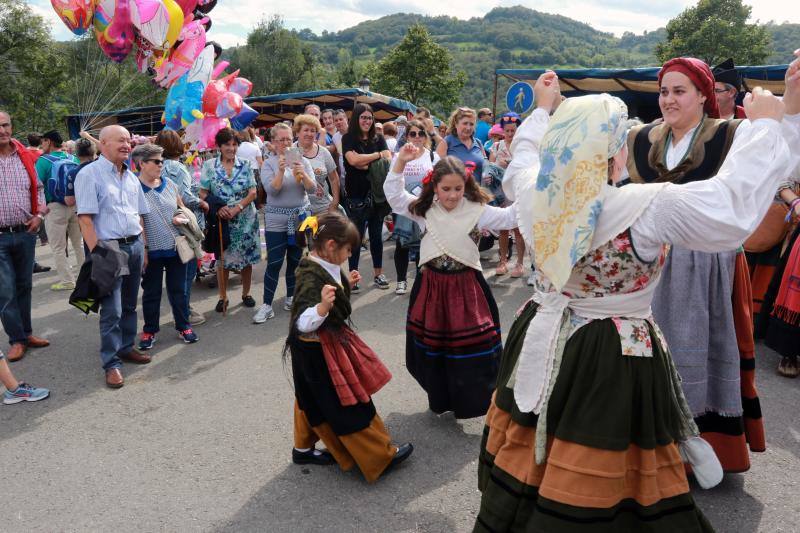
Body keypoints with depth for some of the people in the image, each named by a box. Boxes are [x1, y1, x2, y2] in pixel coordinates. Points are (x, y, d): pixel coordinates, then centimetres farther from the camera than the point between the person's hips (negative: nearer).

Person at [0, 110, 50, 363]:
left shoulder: (25, 156, 5)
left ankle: (26, 332, 26)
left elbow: (37, 188, 14)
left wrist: (39, 215, 1)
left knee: (24, 286, 14)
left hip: (26, 233, 4)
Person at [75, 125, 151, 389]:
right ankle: (112, 363, 4)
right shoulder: (89, 174, -8)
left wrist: (143, 247, 13)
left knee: (129, 304, 15)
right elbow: (85, 219, -14)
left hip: (135, 245, 7)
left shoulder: (131, 177, 13)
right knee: (112, 310, -4)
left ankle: (126, 347, 28)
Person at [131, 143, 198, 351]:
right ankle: (149, 330, 25)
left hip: (176, 248, 4)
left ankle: (183, 326, 25)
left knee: (178, 289, 12)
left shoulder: (170, 185, 3)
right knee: (151, 293, 11)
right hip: (151, 251, -3)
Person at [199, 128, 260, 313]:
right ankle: (223, 297, 19)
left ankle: (246, 294, 24)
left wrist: (237, 208, -16)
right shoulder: (209, 166, 0)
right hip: (221, 220, -1)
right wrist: (217, 208, -19)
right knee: (222, 258, 6)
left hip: (245, 219, 1)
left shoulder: (245, 165, 3)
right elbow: (203, 194, -2)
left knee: (247, 257, 7)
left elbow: (253, 193, -2)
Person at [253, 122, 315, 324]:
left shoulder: (302, 160, 5)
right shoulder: (268, 163, -1)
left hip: (300, 217, 3)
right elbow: (271, 190, -14)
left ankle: (291, 297, 26)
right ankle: (267, 305, 2)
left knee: (295, 260, 11)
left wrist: (302, 175, -21)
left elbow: (313, 189, -3)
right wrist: (281, 171, -25)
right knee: (274, 263, -4)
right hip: (276, 220, -3)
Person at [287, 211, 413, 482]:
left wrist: (346, 285, 12)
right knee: (348, 405, 2)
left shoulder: (322, 267, 1)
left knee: (314, 400, 24)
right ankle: (381, 456, 14)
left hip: (314, 350, 10)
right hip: (319, 351, -10)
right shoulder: (312, 277, -29)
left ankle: (303, 448, 41)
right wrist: (323, 305, -51)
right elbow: (303, 323, -36)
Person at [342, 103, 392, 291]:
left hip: (376, 194, 3)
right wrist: (378, 155, -8)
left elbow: (388, 160, -3)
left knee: (376, 235, 12)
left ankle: (378, 274, 23)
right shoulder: (348, 139, -1)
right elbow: (353, 160, -17)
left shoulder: (378, 139, 10)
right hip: (356, 196, -3)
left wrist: (365, 164, -16)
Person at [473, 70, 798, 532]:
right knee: (599, 483, 10)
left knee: (530, 464, 21)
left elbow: (524, 155, 17)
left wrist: (544, 109, 31)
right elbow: (734, 201, -16)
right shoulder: (648, 208, -22)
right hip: (612, 363, -5)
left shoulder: (535, 194, -5)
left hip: (543, 347, 6)